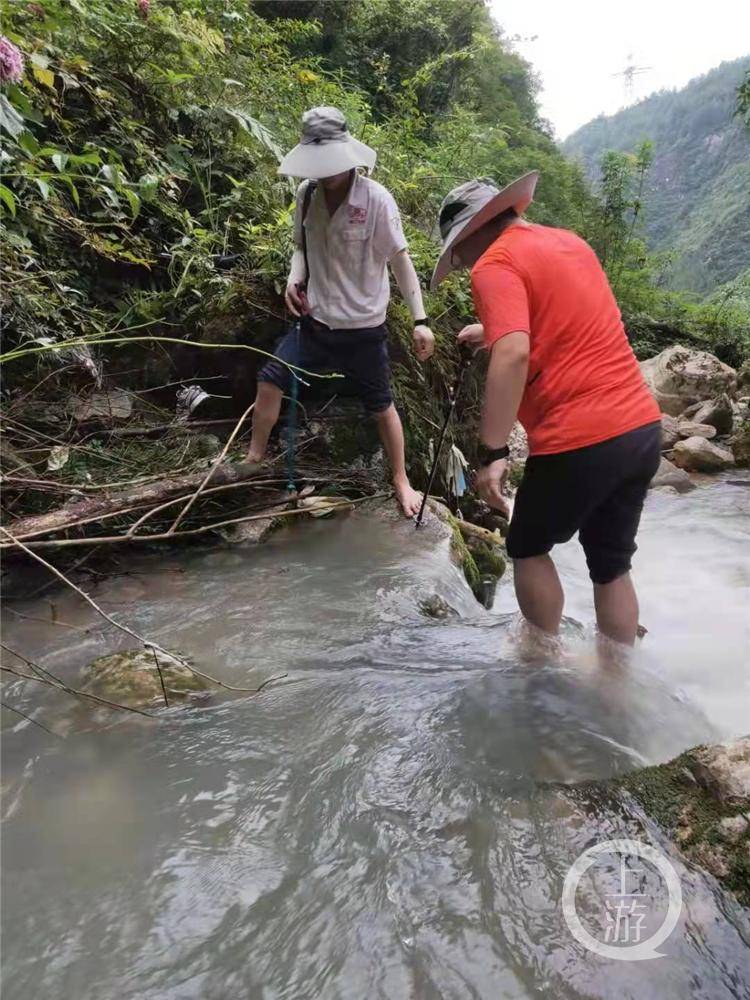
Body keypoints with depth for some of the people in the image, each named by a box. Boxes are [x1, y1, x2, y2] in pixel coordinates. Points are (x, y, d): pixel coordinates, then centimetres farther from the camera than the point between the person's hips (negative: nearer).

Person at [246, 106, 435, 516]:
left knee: (381, 406, 7)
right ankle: (253, 460, 24)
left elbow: (400, 260, -12)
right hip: (316, 321, 4)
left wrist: (420, 320, -18)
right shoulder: (307, 193, -1)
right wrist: (294, 278, -9)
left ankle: (401, 482, 25)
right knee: (269, 382, 2)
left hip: (363, 328, -4)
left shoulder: (376, 199, -14)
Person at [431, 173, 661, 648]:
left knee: (529, 550, 16)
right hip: (643, 428, 8)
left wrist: (493, 453, -21)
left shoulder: (496, 264, -8)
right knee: (612, 564, 19)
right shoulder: (569, 242, 18)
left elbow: (513, 355, -24)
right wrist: (496, 329, 38)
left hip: (579, 442, -8)